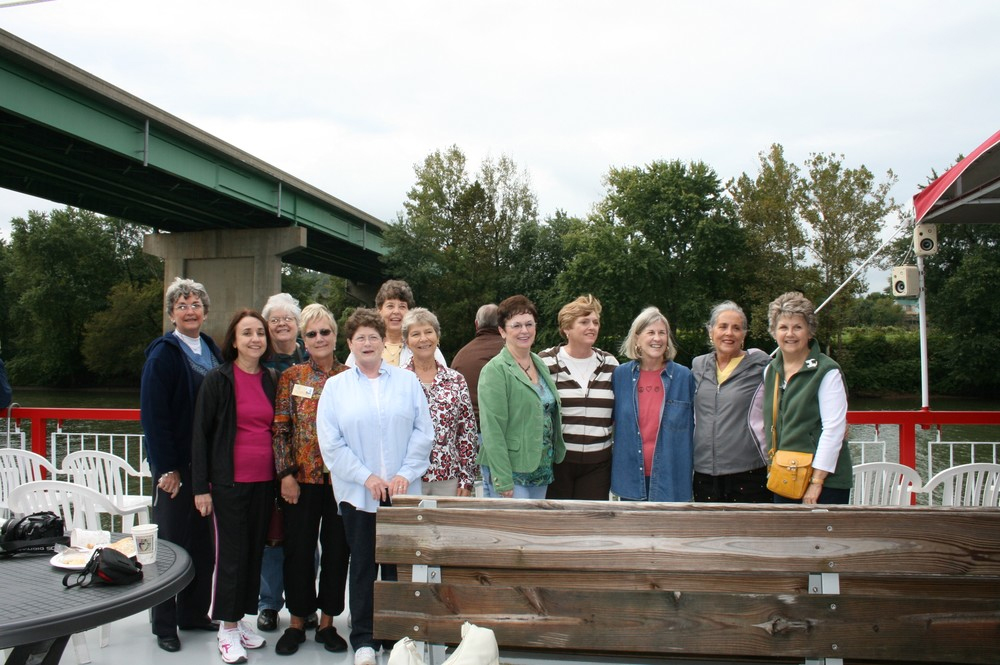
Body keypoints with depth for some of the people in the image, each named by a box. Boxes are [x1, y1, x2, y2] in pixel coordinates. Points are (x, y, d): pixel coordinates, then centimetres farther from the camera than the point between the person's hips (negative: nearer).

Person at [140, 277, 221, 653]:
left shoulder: (212, 351, 9)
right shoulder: (163, 353, -9)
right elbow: (152, 414, -14)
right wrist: (166, 468, -16)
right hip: (175, 466, -6)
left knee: (204, 542, 12)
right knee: (170, 543, 5)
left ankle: (194, 613, 27)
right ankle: (164, 625, 19)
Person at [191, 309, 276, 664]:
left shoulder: (271, 379, 7)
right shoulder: (217, 379, -6)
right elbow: (200, 434, -6)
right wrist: (201, 487, -9)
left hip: (264, 481, 5)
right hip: (231, 482, -5)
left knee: (255, 551, 11)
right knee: (231, 553, 1)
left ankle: (242, 619, 26)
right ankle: (227, 629, 15)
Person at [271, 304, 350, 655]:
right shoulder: (291, 377, 1)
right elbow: (280, 429, -2)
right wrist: (286, 475, -8)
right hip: (302, 479, -1)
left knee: (337, 550, 8)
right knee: (299, 549, 8)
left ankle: (327, 622, 23)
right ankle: (297, 622, 23)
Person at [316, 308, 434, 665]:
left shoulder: (407, 381, 5)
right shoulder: (335, 386, 4)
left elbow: (423, 433, 1)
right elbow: (330, 443, -3)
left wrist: (405, 475, -9)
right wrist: (367, 477, -11)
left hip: (402, 491, 1)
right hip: (357, 492, 0)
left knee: (398, 563, 7)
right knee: (363, 565, 8)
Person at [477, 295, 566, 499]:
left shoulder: (541, 365, 11)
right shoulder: (495, 370, -12)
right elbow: (492, 430, -16)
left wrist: (557, 454, 10)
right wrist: (503, 481, -19)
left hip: (541, 471, 7)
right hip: (511, 472, -7)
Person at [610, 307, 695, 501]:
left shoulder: (684, 376, -1)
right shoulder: (620, 375, 2)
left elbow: (690, 426, 4)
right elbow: (612, 419, 12)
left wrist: (688, 468, 2)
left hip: (670, 476, -1)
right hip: (631, 475, 1)